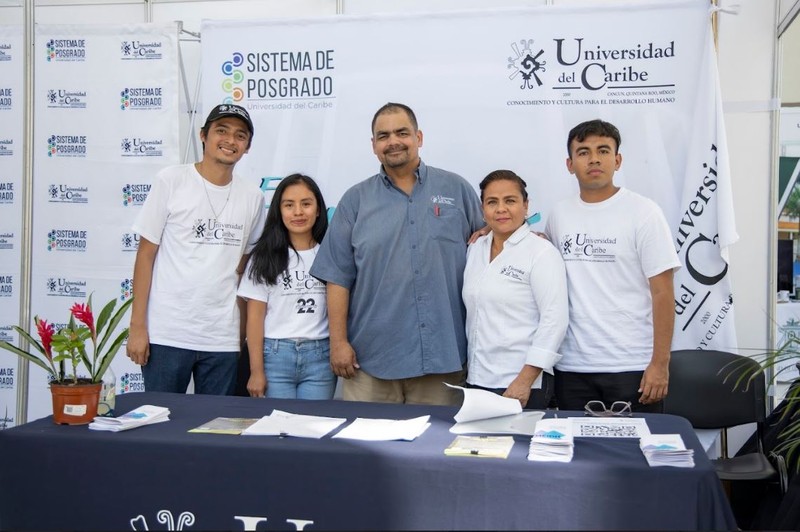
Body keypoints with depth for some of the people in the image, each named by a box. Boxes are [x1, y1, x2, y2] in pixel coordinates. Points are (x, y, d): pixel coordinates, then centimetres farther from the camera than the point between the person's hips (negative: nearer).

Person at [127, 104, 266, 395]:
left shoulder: (252, 196, 7)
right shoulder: (171, 181, -1)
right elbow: (146, 254, -1)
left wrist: (243, 331, 6)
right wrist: (137, 326, -5)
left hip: (222, 339, 3)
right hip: (166, 335, -3)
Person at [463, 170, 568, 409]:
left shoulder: (542, 253, -8)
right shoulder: (475, 249, 10)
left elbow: (554, 320, -14)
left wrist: (524, 381, -18)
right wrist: (468, 370, 11)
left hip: (522, 386, -5)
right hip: (476, 380, 6)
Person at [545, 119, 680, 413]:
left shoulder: (643, 212, -4)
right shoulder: (558, 215, 8)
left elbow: (662, 293, -6)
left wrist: (660, 363, -11)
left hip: (632, 367, -3)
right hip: (572, 367, 4)